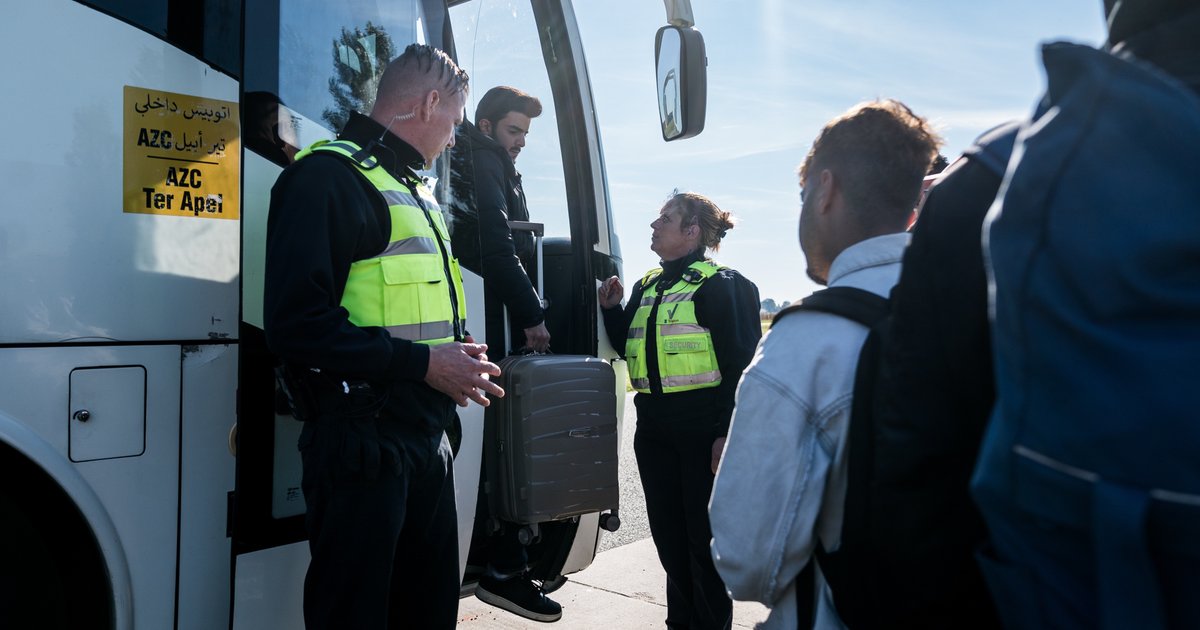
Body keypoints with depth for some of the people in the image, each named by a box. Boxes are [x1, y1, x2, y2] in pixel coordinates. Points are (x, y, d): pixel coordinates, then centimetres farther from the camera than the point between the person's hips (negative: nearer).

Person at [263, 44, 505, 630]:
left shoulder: (415, 190, 19)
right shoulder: (329, 177, -12)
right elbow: (298, 325, -21)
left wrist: (458, 352, 11)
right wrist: (424, 364, -19)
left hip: (428, 440, 10)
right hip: (360, 444, -9)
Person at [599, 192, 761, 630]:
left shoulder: (721, 284, -7)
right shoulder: (646, 287, 15)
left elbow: (742, 363, -12)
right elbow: (629, 349, 22)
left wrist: (728, 433, -18)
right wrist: (612, 309, 7)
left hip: (703, 426, -7)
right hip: (654, 429, 7)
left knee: (705, 535, 5)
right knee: (667, 532, 15)